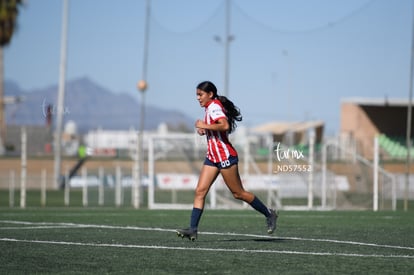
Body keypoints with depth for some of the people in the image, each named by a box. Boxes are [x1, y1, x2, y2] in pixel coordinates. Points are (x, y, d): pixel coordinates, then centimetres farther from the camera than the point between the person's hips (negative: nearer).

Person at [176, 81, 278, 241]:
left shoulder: (214, 107, -15)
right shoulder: (210, 107, 14)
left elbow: (225, 126, -31)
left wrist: (205, 126, -24)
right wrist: (204, 130, 10)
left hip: (225, 156, -10)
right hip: (213, 157, 10)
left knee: (238, 193, 1)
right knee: (200, 191, -3)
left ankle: (269, 214, 16)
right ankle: (193, 229, -8)